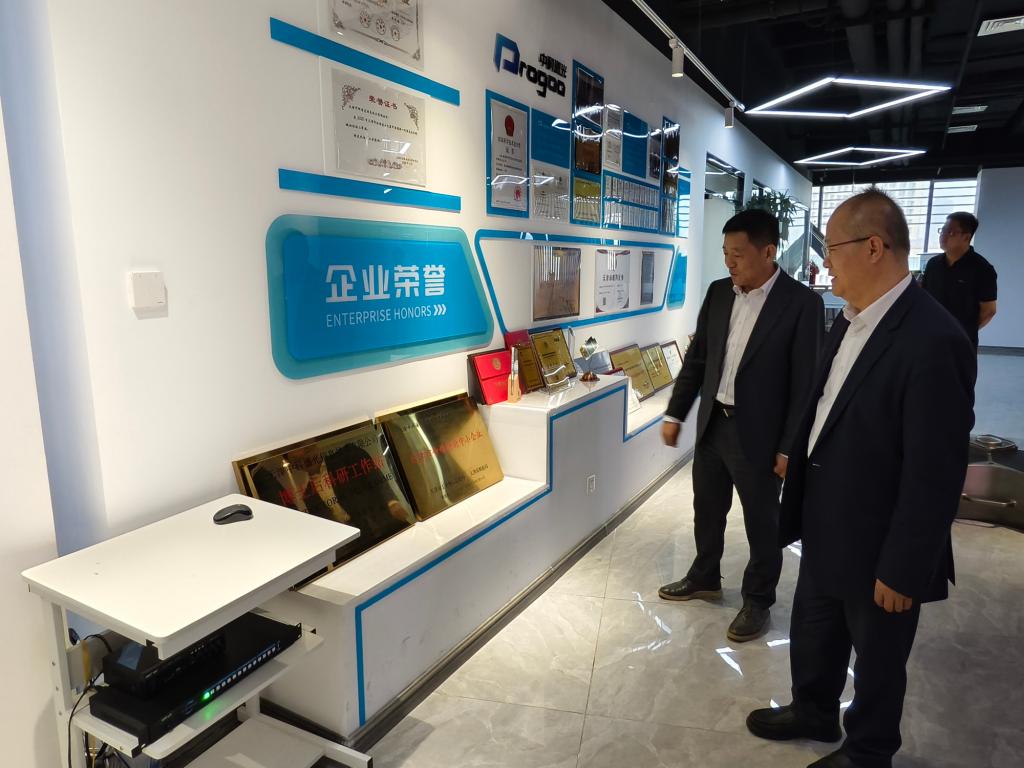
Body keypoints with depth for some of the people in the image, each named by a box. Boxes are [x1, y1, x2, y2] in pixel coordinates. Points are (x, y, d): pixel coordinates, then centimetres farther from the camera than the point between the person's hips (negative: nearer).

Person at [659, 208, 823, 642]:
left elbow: (806, 382, -14)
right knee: (707, 512, 21)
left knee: (761, 525, 12)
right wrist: (675, 414, 8)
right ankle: (704, 578, 43)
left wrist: (790, 447, -14)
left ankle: (757, 601, 33)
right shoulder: (718, 293, 2)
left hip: (758, 434, -6)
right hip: (712, 425, 6)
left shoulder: (801, 303, -14)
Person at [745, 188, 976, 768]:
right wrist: (798, 462, 15)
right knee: (813, 630, 26)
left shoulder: (932, 341, -27)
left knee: (876, 656, 18)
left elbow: (935, 475, -24)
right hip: (826, 528, 8)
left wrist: (902, 571, -18)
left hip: (875, 546, -8)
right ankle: (814, 711, 52)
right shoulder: (851, 319, 0)